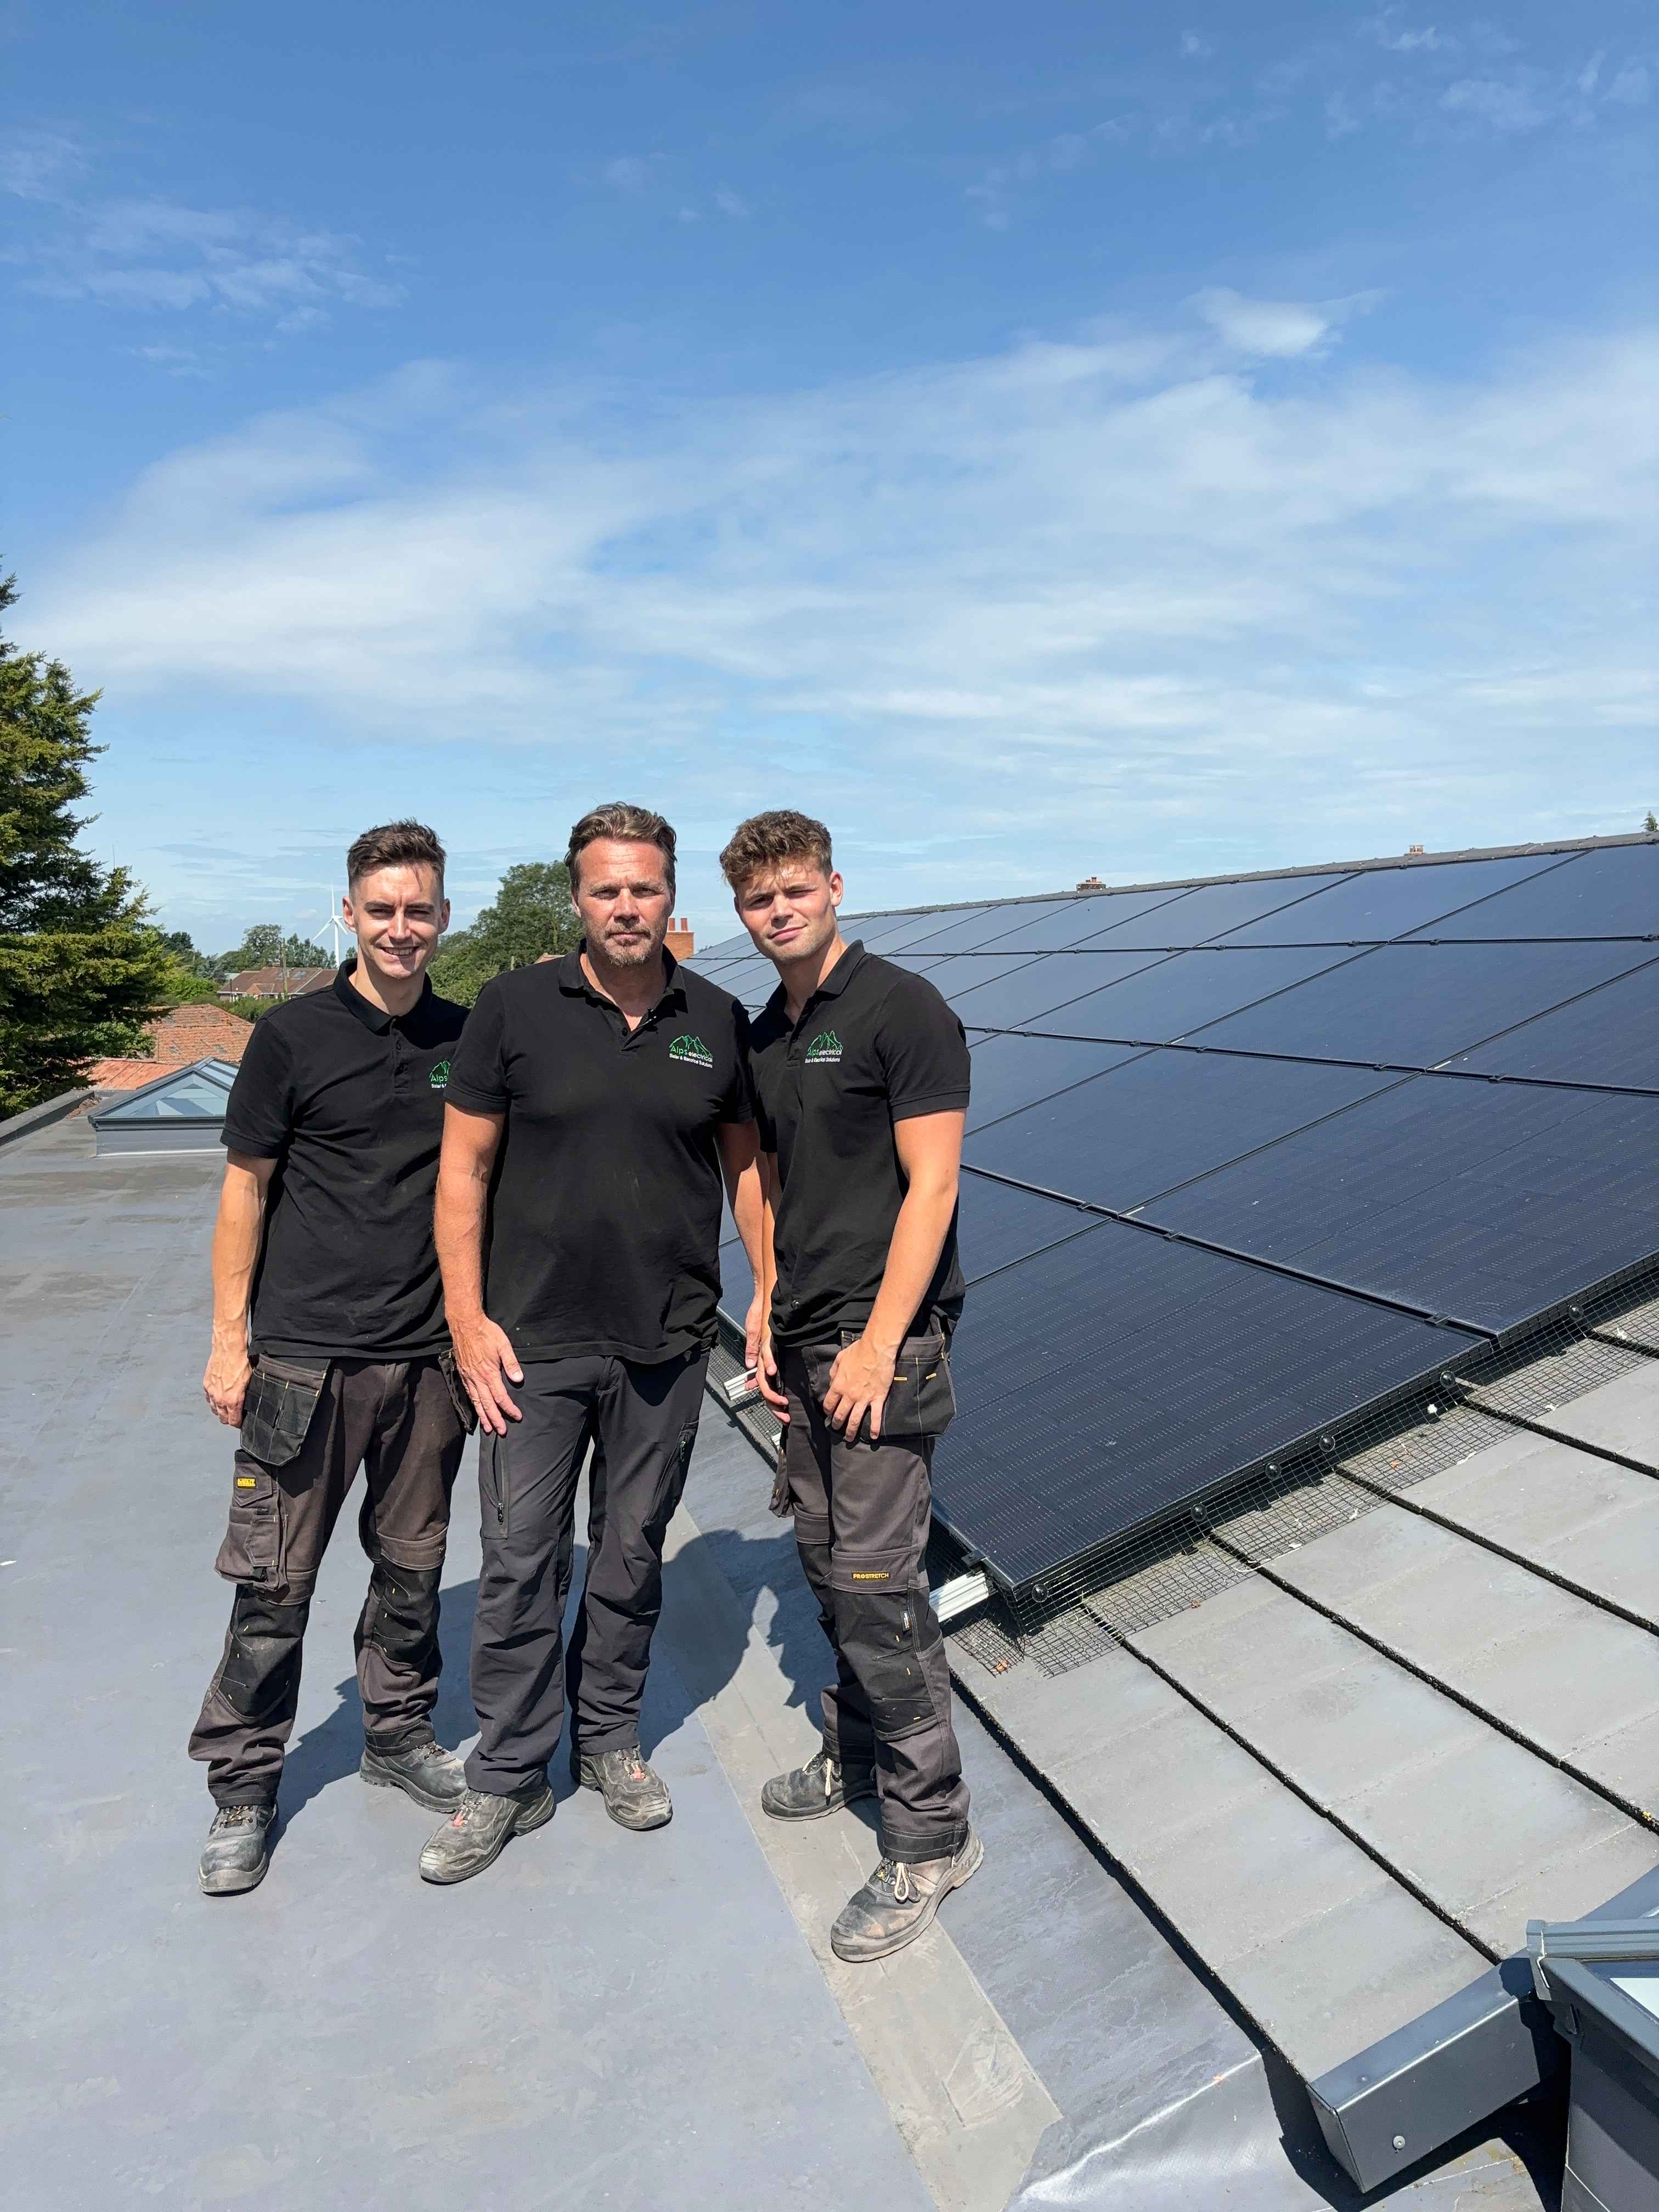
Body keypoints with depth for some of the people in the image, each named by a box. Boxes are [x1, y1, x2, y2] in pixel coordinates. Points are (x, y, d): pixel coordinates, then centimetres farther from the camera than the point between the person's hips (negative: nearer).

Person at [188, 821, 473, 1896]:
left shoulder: (467, 1039, 5)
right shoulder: (294, 1036, -5)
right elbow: (246, 1189, -1)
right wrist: (229, 1340, -3)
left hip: (430, 1354, 3)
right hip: (306, 1356, -3)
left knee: (413, 1566, 15)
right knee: (276, 1581, 5)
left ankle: (401, 1736, 35)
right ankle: (244, 1787, 22)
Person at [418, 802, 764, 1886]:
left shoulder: (718, 1020, 1)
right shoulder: (515, 1006, -5)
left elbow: (747, 1163, 10)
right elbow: (464, 1167, -3)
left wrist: (772, 1293, 5)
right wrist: (468, 1320, -7)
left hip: (668, 1345, 2)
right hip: (535, 1340, -1)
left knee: (633, 1553, 15)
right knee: (520, 1561, 5)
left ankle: (608, 1738, 36)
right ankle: (510, 1777, 24)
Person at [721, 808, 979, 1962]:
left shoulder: (902, 1009, -11)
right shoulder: (765, 1036, 13)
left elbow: (931, 1185, -16)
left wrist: (877, 1343, -19)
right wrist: (772, 1323, 14)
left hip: (885, 1341, -8)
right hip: (805, 1342, 8)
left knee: (876, 1581, -6)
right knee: (827, 1560, 16)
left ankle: (931, 1835, 9)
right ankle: (856, 1755, 35)